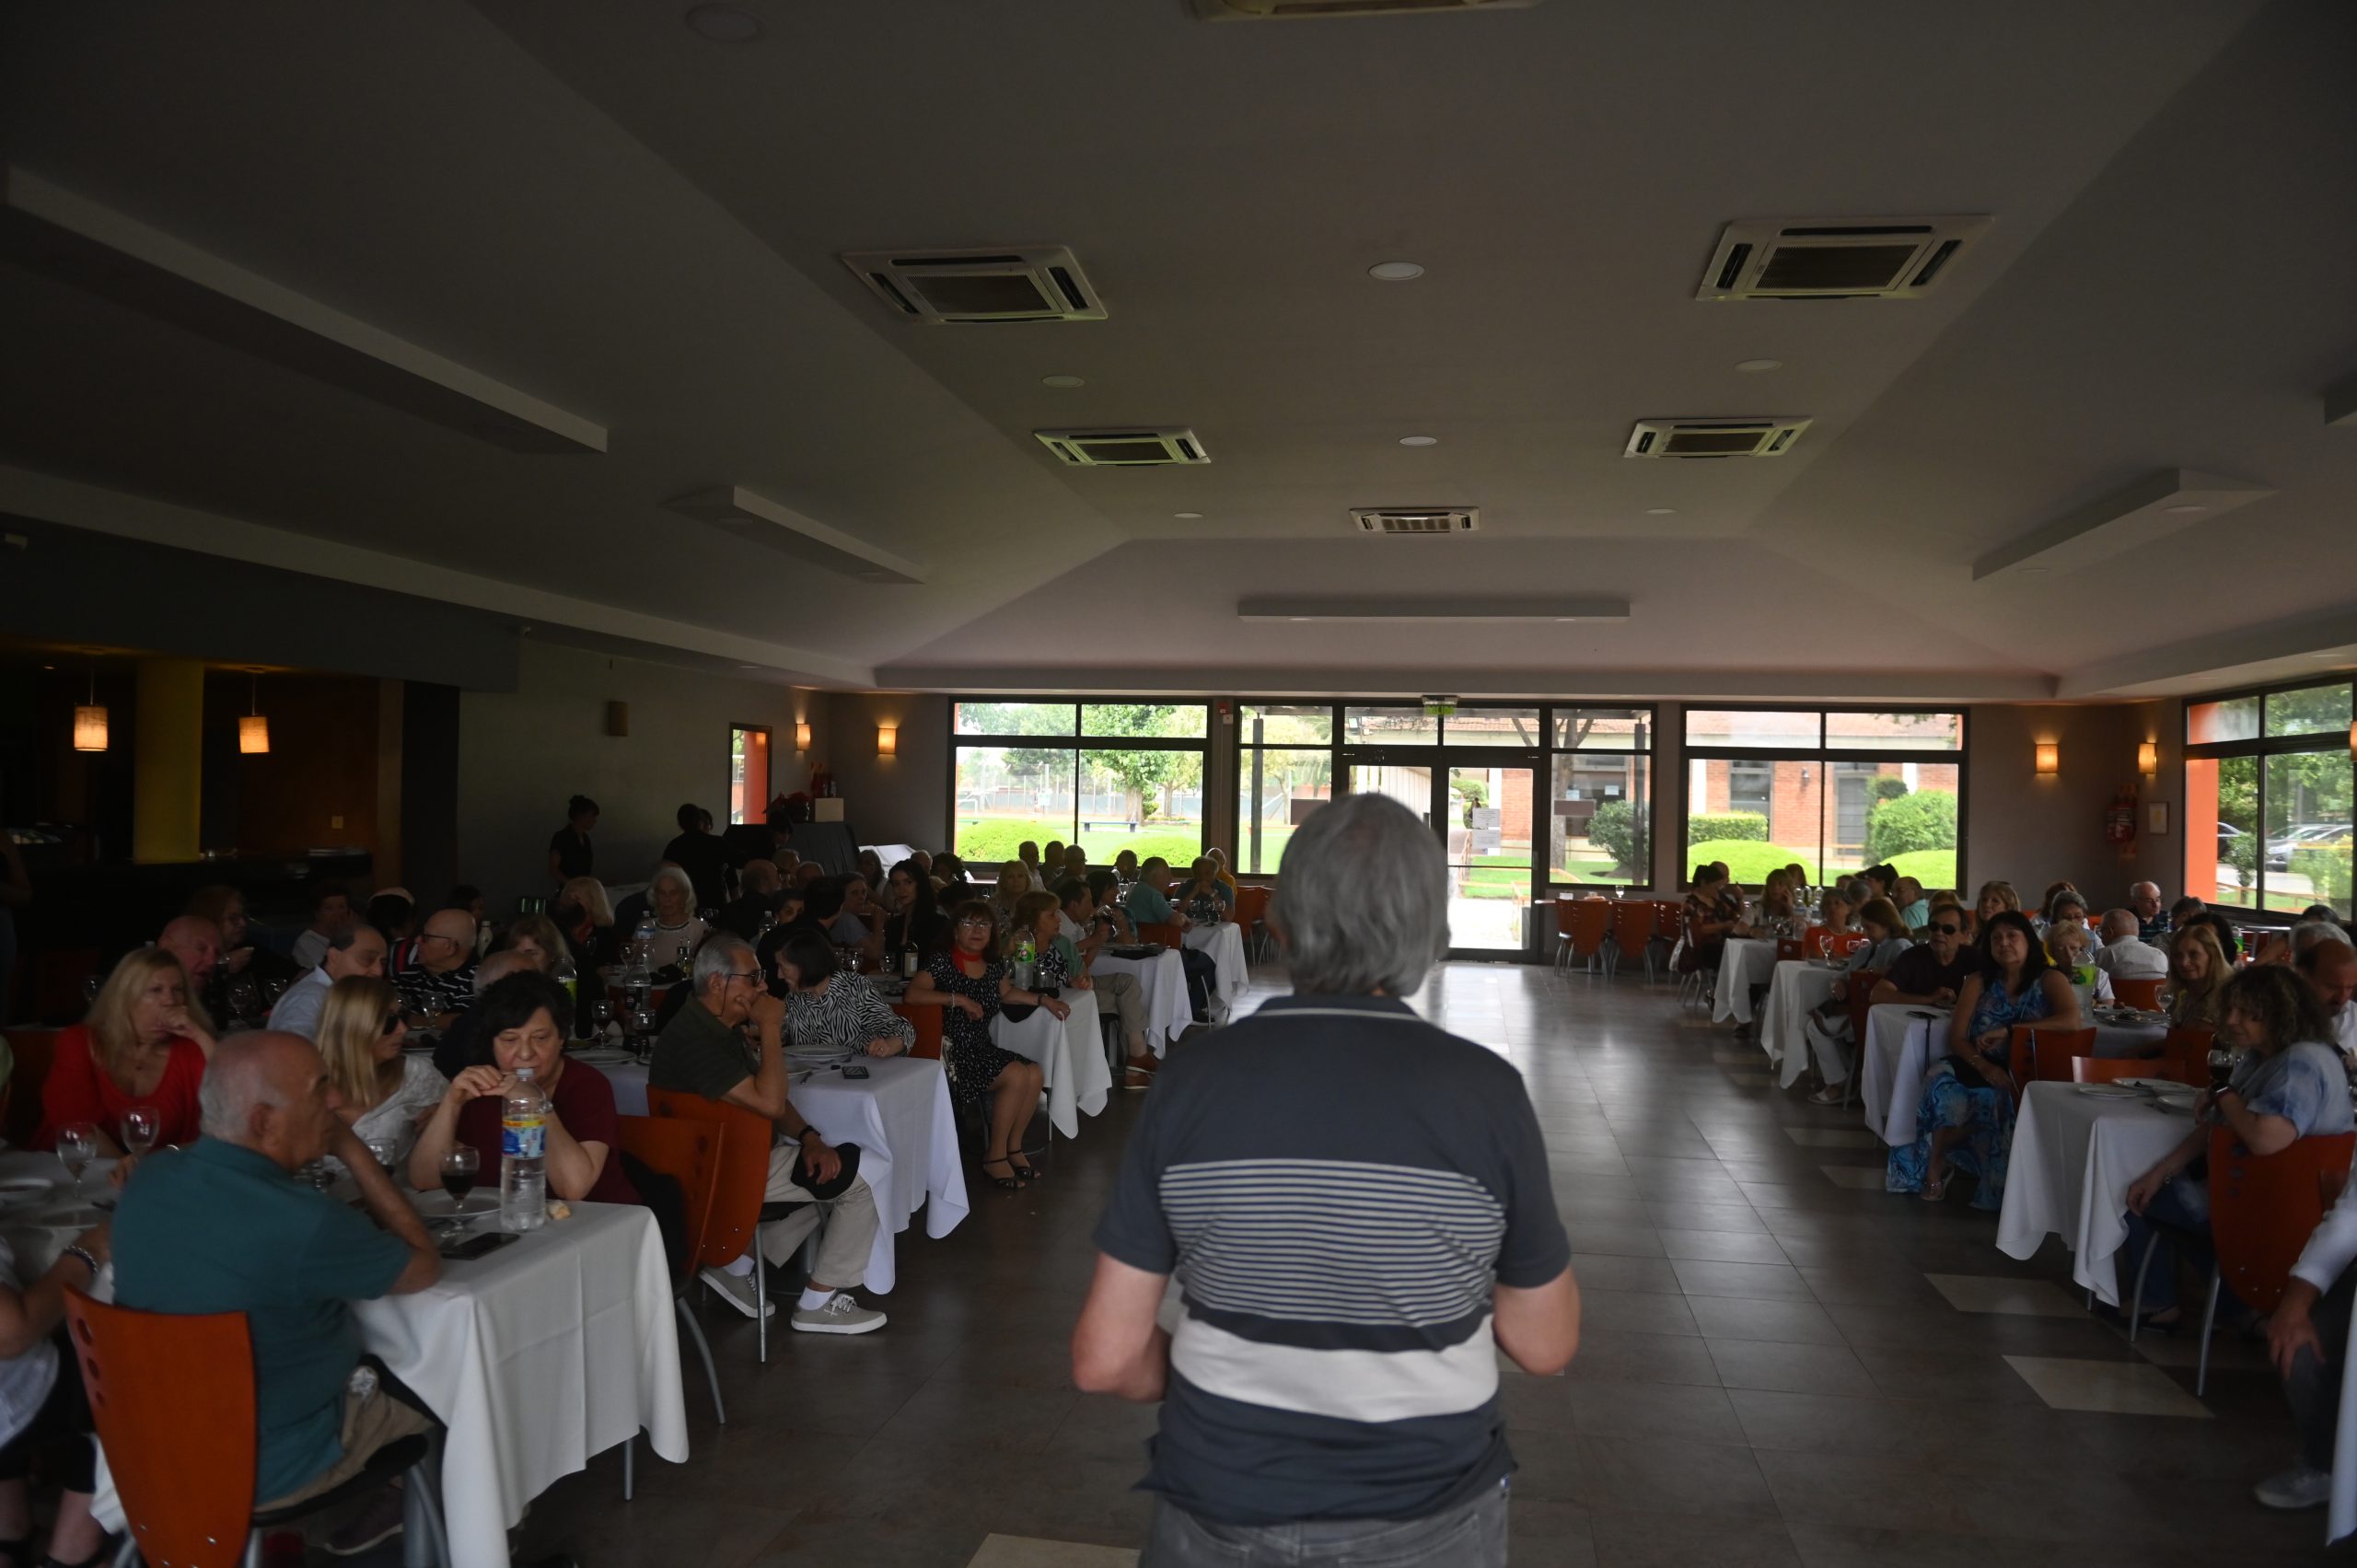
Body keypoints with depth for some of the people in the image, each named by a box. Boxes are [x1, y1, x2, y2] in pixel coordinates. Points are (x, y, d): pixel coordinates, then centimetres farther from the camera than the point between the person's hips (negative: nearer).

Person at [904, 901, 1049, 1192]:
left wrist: (1041, 999, 21)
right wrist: (959, 999, -24)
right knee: (1016, 1075, -22)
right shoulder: (942, 963, -10)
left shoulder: (993, 968, 11)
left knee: (1035, 1074, -12)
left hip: (983, 1049, 7)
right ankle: (995, 1158, -9)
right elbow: (912, 994, -24)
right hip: (953, 1054, -7)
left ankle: (1013, 1148, 5)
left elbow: (1007, 993, 30)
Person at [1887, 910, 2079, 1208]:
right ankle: (1935, 1166, -17)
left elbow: (2071, 1020, -19)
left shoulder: (2050, 979, 1)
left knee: (1993, 1098, -35)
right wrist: (1983, 1065, -18)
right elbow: (1957, 1038, 3)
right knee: (1942, 1076, -31)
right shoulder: (1979, 983, 10)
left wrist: (2008, 1031, -22)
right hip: (1984, 1072, 3)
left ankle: (1936, 1162, -14)